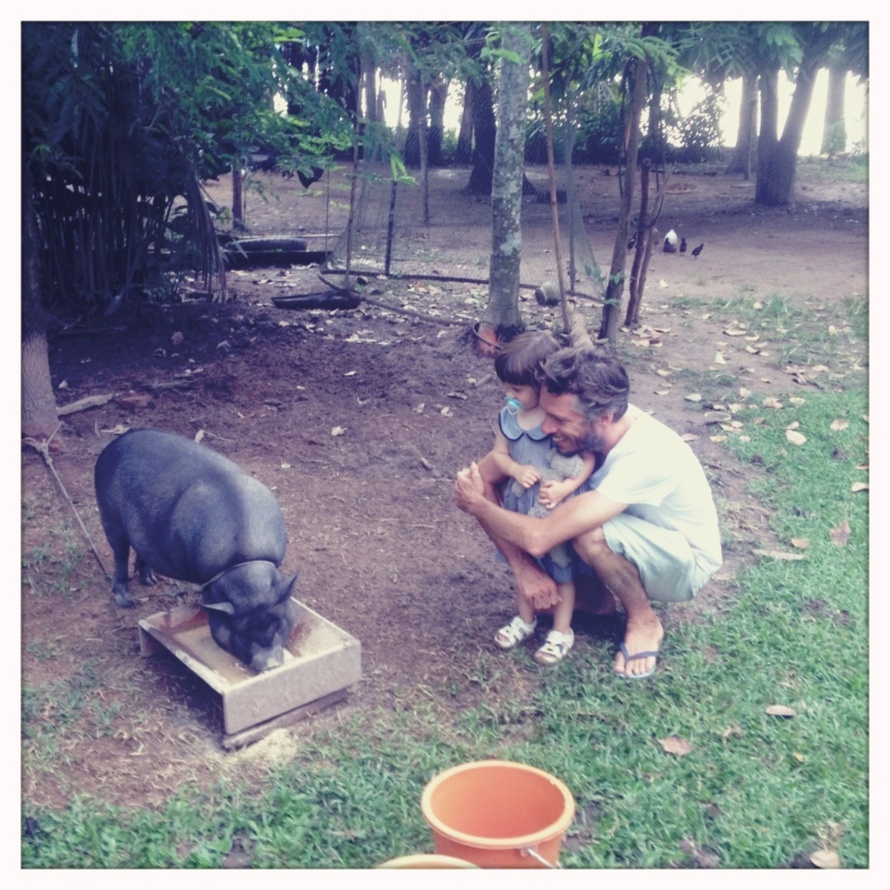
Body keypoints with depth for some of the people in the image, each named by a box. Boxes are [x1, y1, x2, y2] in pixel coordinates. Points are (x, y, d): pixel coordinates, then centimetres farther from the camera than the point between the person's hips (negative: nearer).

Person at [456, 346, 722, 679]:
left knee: (589, 534, -35)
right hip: (626, 545, 6)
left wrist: (476, 504, -24)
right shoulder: (583, 427, -20)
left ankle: (644, 621, -8)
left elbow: (539, 537, -42)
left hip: (684, 564, -6)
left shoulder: (645, 457, -40)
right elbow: (490, 470, -14)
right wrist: (523, 567, -23)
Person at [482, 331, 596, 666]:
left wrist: (565, 488, -30)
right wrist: (516, 469, -20)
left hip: (559, 508, -5)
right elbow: (498, 454, 0)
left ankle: (561, 631, 29)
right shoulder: (508, 416, -5)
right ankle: (525, 618, 43)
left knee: (561, 569, 12)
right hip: (519, 506, 5)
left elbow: (588, 459, -17)